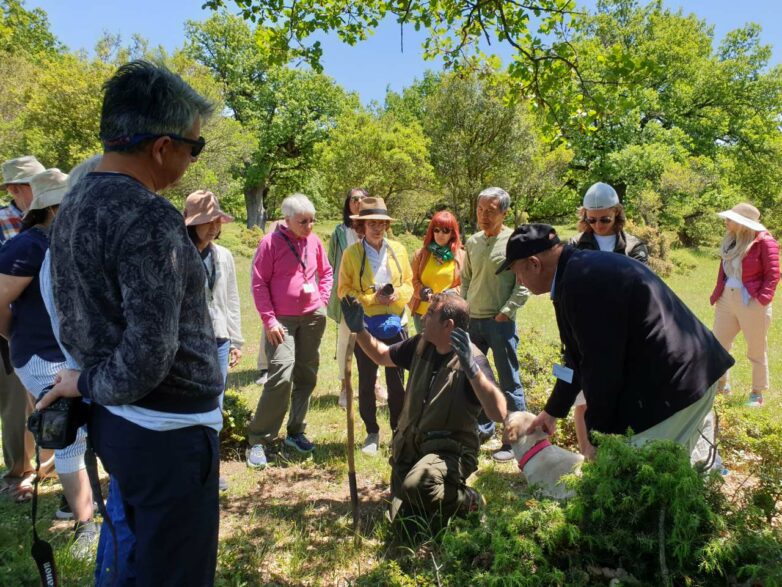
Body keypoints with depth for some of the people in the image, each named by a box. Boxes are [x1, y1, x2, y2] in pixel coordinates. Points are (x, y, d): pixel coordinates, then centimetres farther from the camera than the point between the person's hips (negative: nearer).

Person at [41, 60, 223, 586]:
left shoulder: (73, 206, 7)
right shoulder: (149, 216, -23)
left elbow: (76, 322, 12)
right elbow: (147, 358, -26)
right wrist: (87, 386, -8)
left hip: (114, 422, 9)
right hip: (167, 430, -9)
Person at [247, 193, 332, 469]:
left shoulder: (314, 240, 5)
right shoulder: (271, 242, -8)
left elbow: (326, 272, 19)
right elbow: (259, 283, -7)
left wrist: (322, 300, 5)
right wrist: (269, 320, -11)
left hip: (313, 317, 5)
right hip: (282, 320, -5)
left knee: (307, 376, 10)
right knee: (281, 376, -15)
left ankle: (295, 432, 25)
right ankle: (259, 441, -3)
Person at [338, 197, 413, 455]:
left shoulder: (398, 249, 3)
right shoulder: (352, 253, -5)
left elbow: (409, 284, 8)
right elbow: (344, 290, -4)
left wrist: (396, 295, -13)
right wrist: (372, 299, -16)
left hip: (395, 324, 2)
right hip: (365, 325, -2)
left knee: (397, 381, 10)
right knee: (366, 381, 9)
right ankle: (372, 432, 25)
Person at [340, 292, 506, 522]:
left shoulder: (471, 359, -20)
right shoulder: (421, 345, 0)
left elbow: (498, 413, -33)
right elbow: (382, 355, 18)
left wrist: (472, 369, -45)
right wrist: (358, 329, 2)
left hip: (450, 449, -6)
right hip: (409, 446, 6)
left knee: (416, 485, -37)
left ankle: (467, 501, -4)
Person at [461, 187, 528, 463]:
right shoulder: (472, 242, 9)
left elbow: (524, 284, -10)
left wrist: (506, 312, -13)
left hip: (501, 322, -6)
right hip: (473, 320, 6)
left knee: (509, 382, 1)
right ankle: (483, 428, 32)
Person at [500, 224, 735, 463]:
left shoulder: (580, 282, -24)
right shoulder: (586, 268, 9)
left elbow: (600, 366, -21)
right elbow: (580, 356, 17)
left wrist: (597, 433, -8)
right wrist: (553, 410, 25)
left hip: (672, 385, -10)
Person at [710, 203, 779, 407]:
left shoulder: (764, 241, -12)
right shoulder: (730, 241, 9)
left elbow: (773, 274, -13)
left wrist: (763, 299, -21)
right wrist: (717, 294, 9)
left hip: (752, 303, -7)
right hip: (727, 300, 7)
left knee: (756, 350, 8)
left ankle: (757, 393, 24)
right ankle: (721, 383, 33)